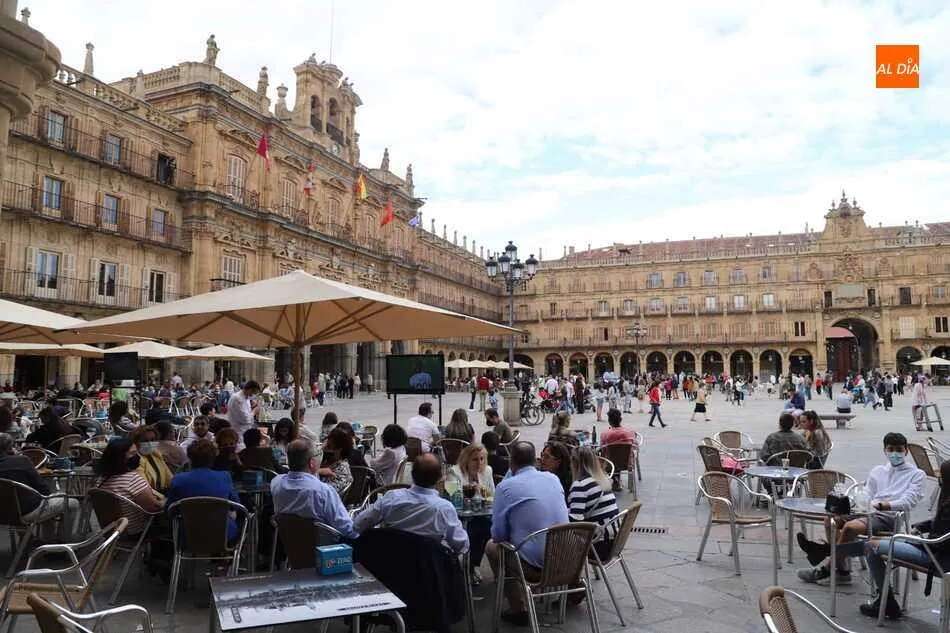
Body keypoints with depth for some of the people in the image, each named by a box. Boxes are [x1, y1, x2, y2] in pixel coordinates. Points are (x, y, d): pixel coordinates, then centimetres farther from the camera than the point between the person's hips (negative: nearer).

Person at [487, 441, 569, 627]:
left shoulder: (505, 487, -9)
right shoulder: (553, 478, 5)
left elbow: (498, 535, -5)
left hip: (534, 566, -5)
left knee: (491, 546, 20)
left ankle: (518, 610, 17)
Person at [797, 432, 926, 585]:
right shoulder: (877, 471, 26)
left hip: (890, 518, -6)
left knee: (850, 526, -32)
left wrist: (883, 505, -23)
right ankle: (841, 571, -17)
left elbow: (908, 502, -7)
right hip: (871, 513, 6)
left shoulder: (916, 475, 9)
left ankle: (827, 567, -18)